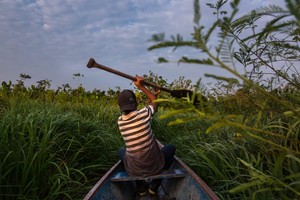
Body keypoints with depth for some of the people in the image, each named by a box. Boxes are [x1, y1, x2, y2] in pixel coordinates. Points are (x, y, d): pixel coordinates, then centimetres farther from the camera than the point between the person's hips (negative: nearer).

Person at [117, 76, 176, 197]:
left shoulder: (120, 121, -5)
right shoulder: (144, 113, -18)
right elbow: (155, 101, 5)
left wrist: (151, 96, 16)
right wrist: (141, 86, 5)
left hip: (133, 170, 3)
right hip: (155, 166, -2)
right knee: (171, 148, 27)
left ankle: (141, 187, 28)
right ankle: (154, 186, 20)